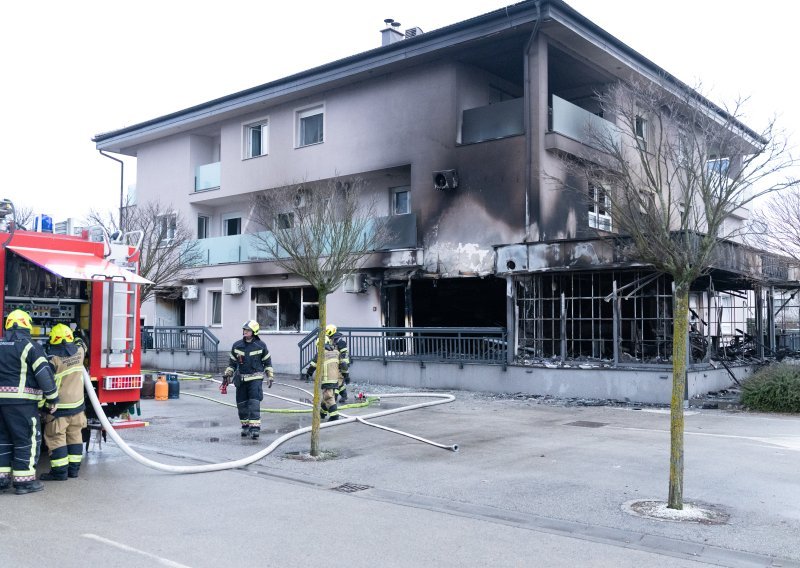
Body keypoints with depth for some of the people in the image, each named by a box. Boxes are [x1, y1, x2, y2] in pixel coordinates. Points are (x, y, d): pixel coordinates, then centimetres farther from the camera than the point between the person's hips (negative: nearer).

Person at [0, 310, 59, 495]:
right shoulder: (30, 347, -8)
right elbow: (44, 374, -15)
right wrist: (53, 398, -7)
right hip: (22, 402, -7)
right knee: (28, 439, 1)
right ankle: (24, 480, 2)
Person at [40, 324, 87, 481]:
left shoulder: (54, 358, -17)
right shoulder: (79, 351, -2)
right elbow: (81, 343, 24)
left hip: (59, 405, -6)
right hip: (77, 403, 6)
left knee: (56, 437, 3)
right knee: (74, 435, 14)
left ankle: (60, 471, 3)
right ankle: (74, 468, 19)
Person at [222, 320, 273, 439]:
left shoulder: (261, 346, -2)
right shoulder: (237, 346, 4)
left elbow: (267, 362, 7)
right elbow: (232, 362, 15)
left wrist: (270, 377, 2)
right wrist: (227, 375, 7)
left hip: (255, 378, -3)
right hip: (241, 379, 4)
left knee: (254, 403, -13)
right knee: (241, 404, 7)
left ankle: (255, 427, -15)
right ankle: (245, 426, 22)